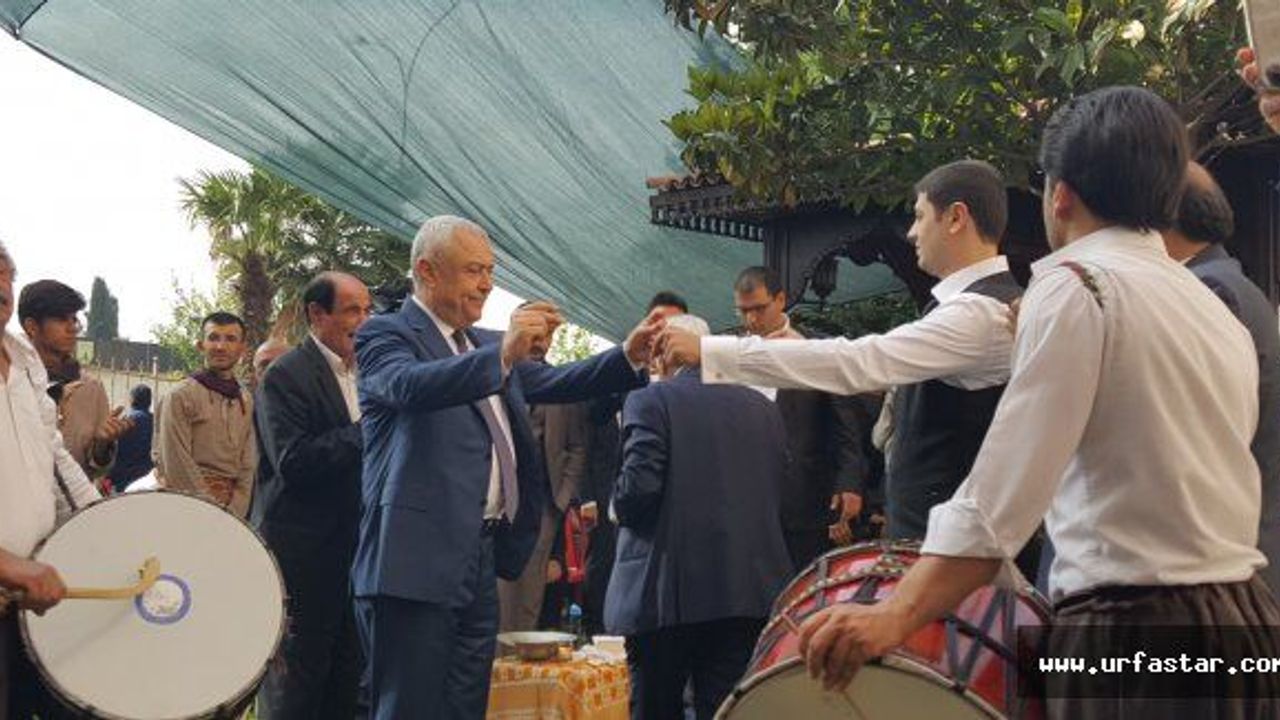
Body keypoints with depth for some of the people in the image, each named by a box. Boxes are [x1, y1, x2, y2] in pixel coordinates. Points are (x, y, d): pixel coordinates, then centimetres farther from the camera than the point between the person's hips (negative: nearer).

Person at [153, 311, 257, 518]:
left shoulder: (246, 401, 12)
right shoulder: (180, 397, -5)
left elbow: (247, 465, 10)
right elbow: (177, 469, -10)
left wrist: (234, 513, -3)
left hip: (232, 510, 5)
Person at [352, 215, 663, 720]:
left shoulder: (487, 344, 20)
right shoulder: (384, 334, -3)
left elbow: (556, 383, 12)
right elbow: (409, 386, -24)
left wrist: (629, 356, -5)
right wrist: (501, 355, -38)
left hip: (481, 562, 8)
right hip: (416, 563, -8)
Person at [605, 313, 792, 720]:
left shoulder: (651, 400, -5)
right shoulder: (763, 408, 10)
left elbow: (638, 488, -14)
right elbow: (780, 491, 11)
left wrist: (617, 510, 6)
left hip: (668, 592, -4)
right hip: (751, 590, 4)